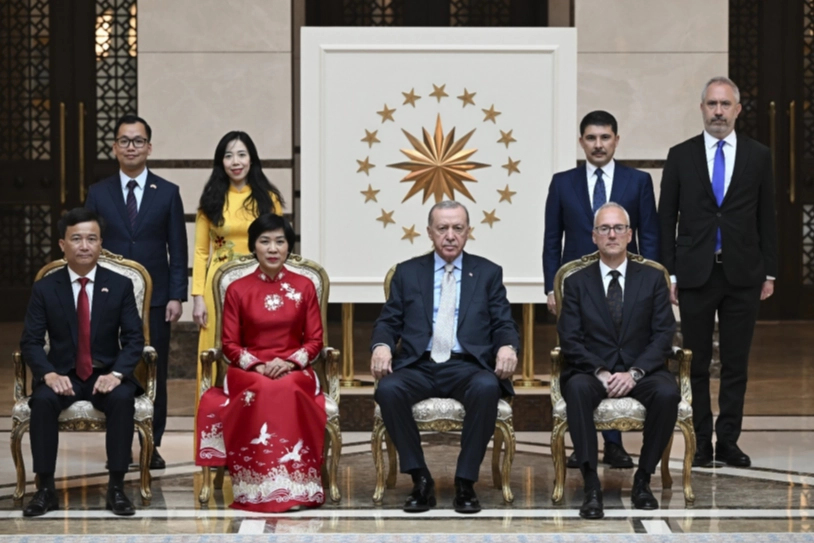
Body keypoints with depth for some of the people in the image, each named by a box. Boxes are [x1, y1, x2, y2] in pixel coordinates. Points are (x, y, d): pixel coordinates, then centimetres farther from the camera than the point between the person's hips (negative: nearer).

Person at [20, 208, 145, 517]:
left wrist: (116, 373, -22)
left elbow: (134, 338, -3)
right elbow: (30, 342, -3)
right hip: (63, 374, 0)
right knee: (43, 400, -32)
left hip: (106, 374, 0)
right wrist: (49, 374, -22)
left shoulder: (120, 286, 2)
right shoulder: (45, 288, 1)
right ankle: (45, 489, -24)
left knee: (123, 397, -33)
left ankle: (116, 488, -24)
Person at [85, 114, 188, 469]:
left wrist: (177, 296, -4)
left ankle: (152, 446, 8)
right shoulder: (98, 193, 8)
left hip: (155, 298, 0)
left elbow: (178, 250, 4)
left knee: (154, 374, 1)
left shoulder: (168, 193, 7)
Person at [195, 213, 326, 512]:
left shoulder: (304, 286, 8)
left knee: (289, 391, -36)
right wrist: (258, 366, -13)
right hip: (248, 371, 0)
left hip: (293, 370, 0)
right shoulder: (237, 290, 6)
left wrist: (289, 362, -13)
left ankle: (294, 485, -32)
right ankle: (259, 489, -34)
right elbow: (230, 345, 5)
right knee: (263, 392, -36)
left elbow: (315, 341, 6)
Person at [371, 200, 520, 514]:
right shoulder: (407, 273, 17)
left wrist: (508, 347, -15)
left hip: (467, 367, -1)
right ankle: (420, 480, -18)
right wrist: (381, 345, -12)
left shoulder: (488, 273, 16)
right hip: (419, 367, 1)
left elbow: (504, 324, 9)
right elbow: (389, 321, 12)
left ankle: (466, 482, -23)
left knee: (487, 388, -36)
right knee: (388, 389, -33)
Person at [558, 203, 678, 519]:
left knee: (667, 393, -33)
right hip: (593, 371, -1)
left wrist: (634, 373, -15)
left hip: (641, 372, 1)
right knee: (577, 388, -36)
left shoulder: (652, 279, 10)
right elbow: (570, 339, 0)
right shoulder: (577, 283, 10)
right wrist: (600, 372, -16)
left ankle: (643, 479, -16)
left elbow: (663, 335, 1)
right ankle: (591, 486, -35)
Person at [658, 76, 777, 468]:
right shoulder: (681, 156, 3)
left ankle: (728, 441, 11)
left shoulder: (758, 156, 5)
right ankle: (701, 443, 10)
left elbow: (767, 217, 7)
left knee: (736, 363, 4)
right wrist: (668, 273, -1)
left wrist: (769, 273, 3)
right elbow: (666, 218, 4)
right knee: (697, 363, 3)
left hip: (742, 274, 1)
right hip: (696, 274, 0)